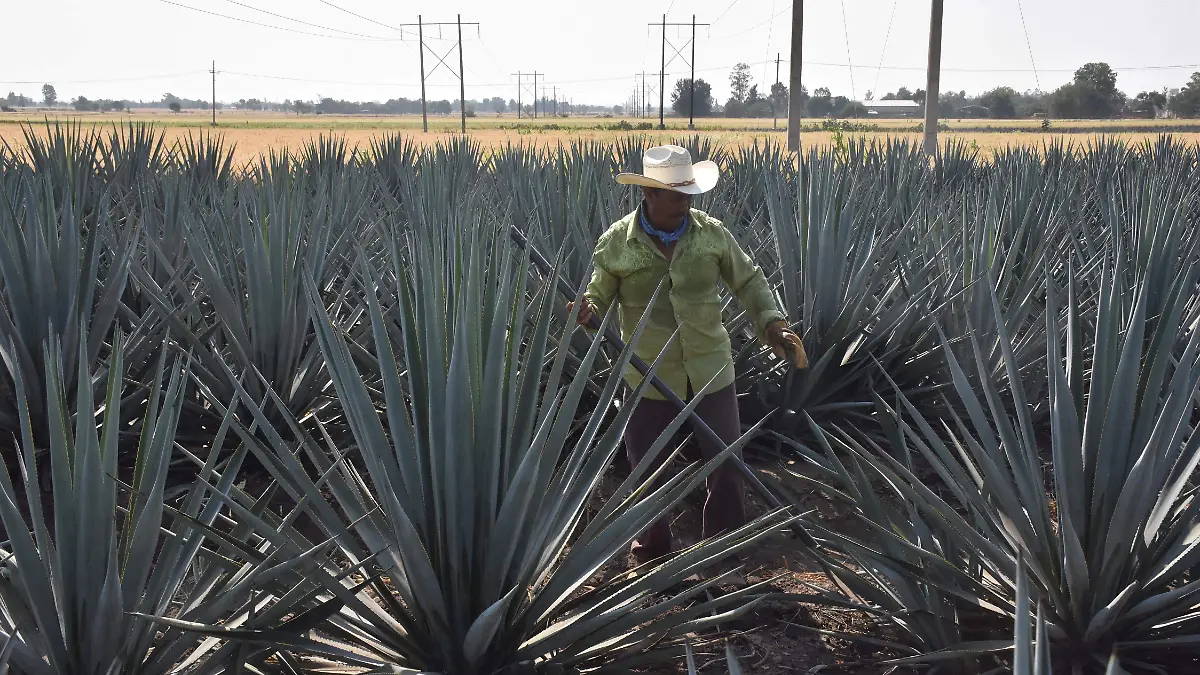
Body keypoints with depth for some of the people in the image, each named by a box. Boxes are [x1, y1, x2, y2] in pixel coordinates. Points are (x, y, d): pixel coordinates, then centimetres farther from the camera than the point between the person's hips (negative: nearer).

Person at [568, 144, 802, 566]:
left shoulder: (711, 232, -3)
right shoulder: (616, 243, -9)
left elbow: (748, 281, 7)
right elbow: (598, 298, -2)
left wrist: (770, 322, -5)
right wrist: (587, 312, -25)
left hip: (710, 370, 1)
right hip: (650, 376, -1)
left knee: (727, 463, 9)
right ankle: (652, 548, 33)